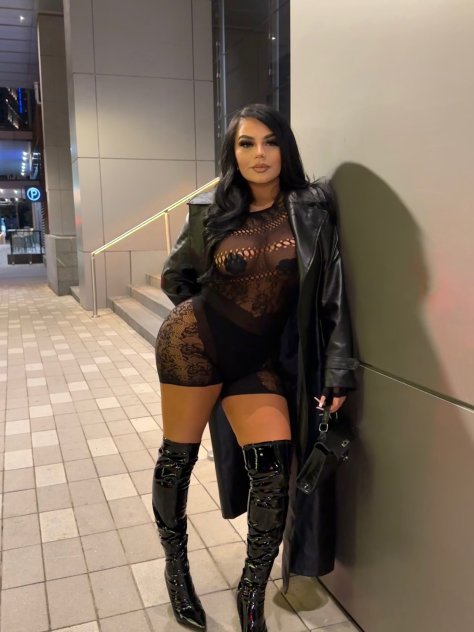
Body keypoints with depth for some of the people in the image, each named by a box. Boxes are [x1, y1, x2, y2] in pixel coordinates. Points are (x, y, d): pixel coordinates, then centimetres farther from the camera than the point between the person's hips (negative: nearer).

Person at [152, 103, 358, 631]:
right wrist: (212, 315, 9)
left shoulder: (311, 209, -3)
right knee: (178, 458, 9)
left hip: (259, 358, 1)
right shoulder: (210, 213, -3)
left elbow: (332, 291, -5)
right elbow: (174, 278, 12)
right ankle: (176, 566, 37)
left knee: (274, 469, -8)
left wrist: (338, 370, -9)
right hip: (193, 342, 0)